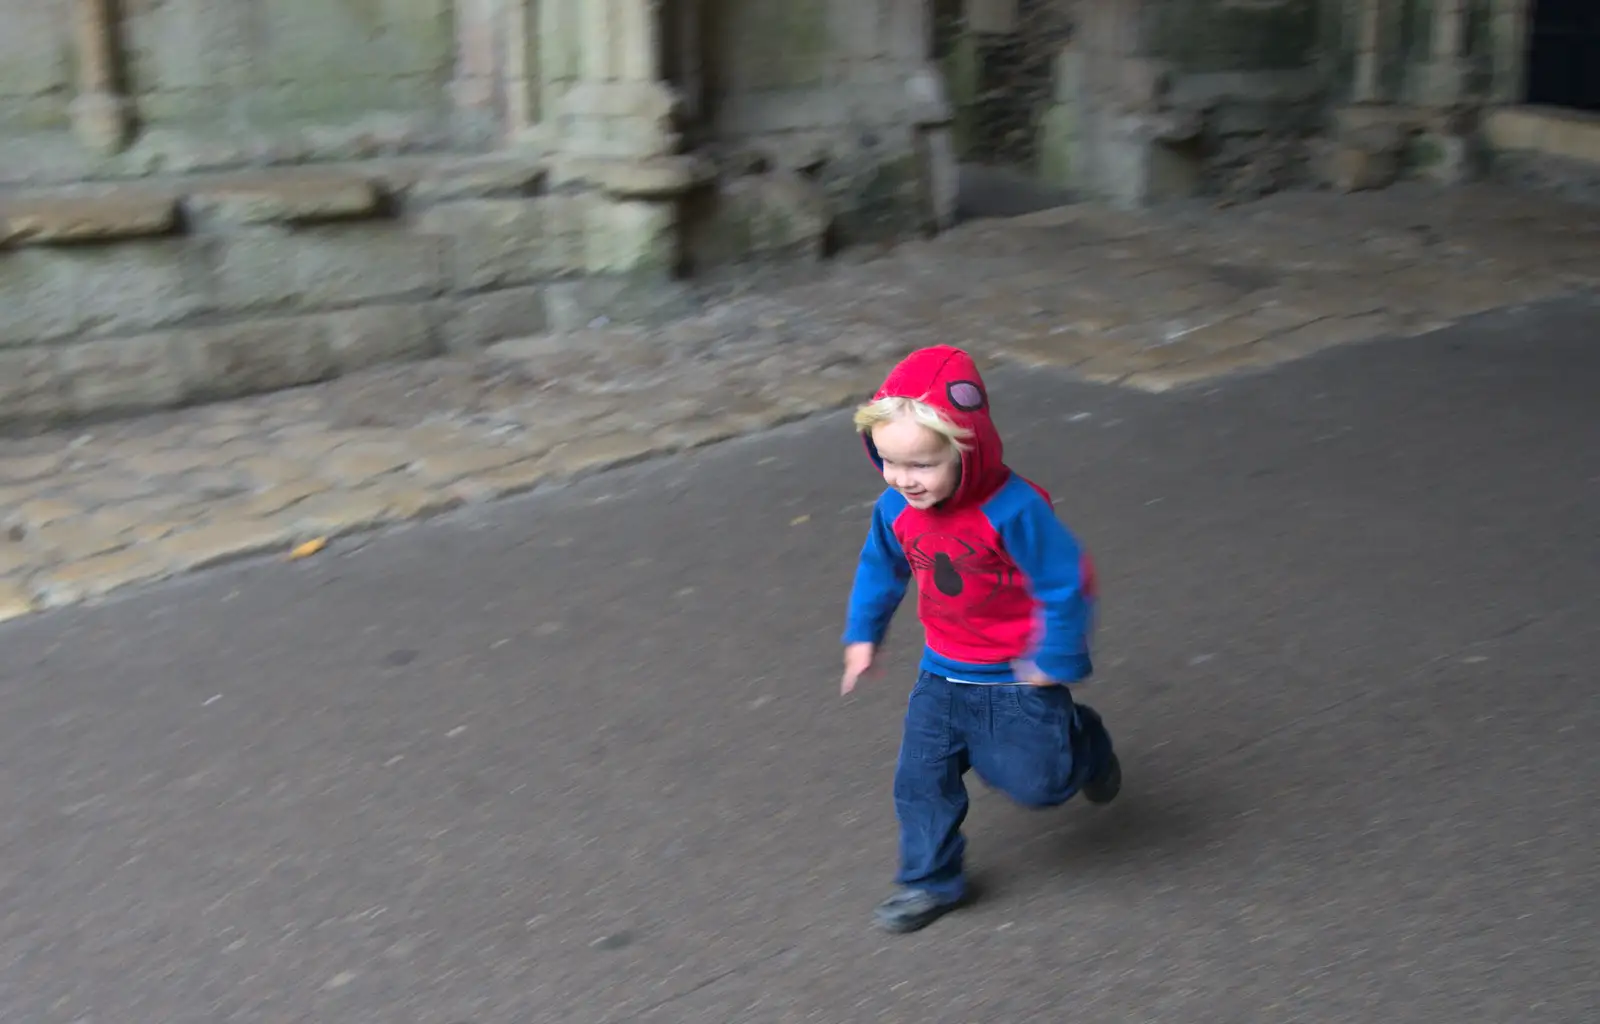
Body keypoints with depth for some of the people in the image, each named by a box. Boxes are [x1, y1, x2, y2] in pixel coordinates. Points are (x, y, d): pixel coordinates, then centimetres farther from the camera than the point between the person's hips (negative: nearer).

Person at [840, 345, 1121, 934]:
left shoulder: (1013, 511, -29)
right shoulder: (895, 511, -9)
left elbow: (1066, 582, -21)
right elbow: (879, 570, 12)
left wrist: (1055, 660, -15)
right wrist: (862, 634, 17)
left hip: (1018, 677, -5)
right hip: (943, 674, 5)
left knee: (1034, 780, 0)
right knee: (921, 776, 4)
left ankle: (1082, 744, 33)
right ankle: (930, 880, 23)